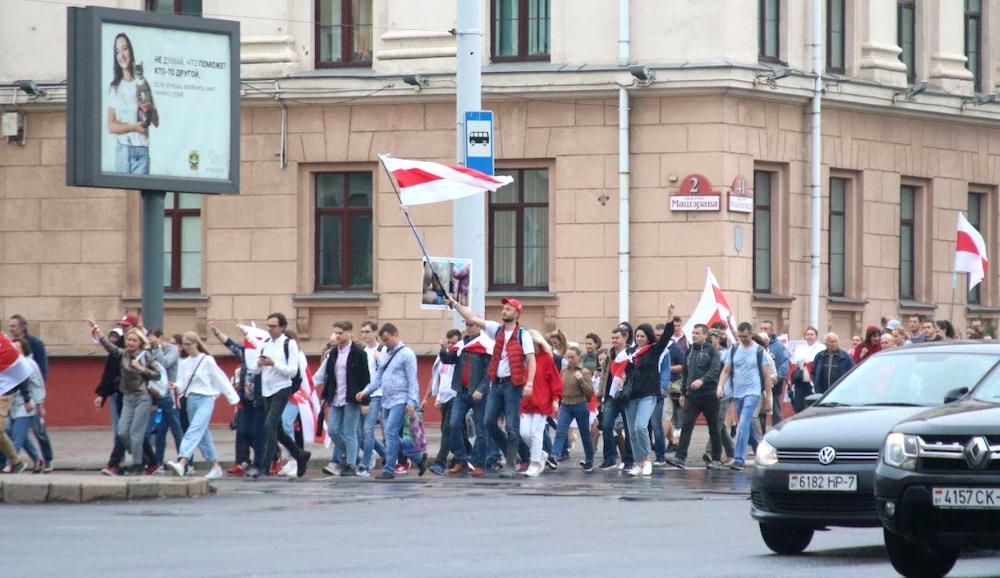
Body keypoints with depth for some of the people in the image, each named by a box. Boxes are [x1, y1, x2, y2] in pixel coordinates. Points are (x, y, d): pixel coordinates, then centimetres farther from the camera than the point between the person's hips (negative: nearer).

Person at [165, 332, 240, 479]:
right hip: (191, 399, 7)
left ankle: (182, 464, -36)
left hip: (205, 399, -7)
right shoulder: (183, 363, 11)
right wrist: (176, 386, -16)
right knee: (202, 435, 11)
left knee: (194, 430, -21)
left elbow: (221, 380, -2)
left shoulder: (207, 360, -5)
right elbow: (183, 384, 8)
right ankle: (216, 467, 22)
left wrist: (233, 399, -1)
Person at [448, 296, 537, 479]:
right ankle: (510, 454, 19)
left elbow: (531, 360, -10)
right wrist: (455, 304, 8)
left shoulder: (522, 335, -5)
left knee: (511, 426, -4)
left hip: (513, 383, -6)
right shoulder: (497, 330, 11)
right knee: (489, 422, 3)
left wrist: (529, 383, -20)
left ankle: (510, 465, 2)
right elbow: (473, 319, 12)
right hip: (496, 382, 6)